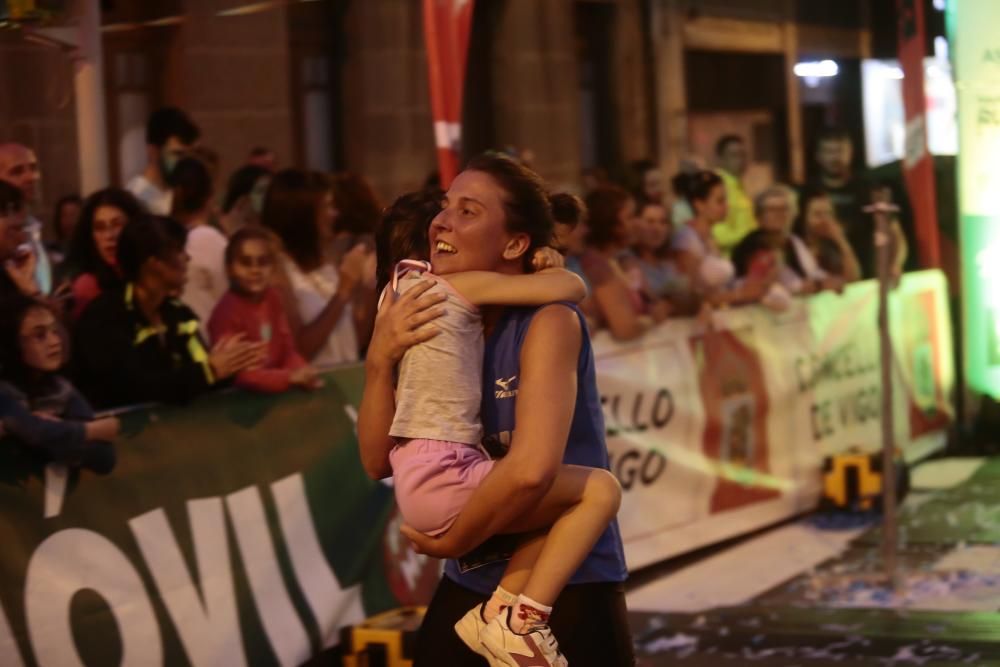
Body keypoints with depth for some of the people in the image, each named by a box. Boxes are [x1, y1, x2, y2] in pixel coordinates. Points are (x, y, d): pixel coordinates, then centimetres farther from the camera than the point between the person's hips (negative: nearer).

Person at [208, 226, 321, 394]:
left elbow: (287, 351, 7)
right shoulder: (227, 311, -17)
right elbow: (234, 373, -20)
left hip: (276, 389, 6)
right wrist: (290, 377, -25)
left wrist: (303, 374, -14)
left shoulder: (272, 299, 5)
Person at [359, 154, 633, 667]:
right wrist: (379, 360, -15)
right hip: (469, 586, 6)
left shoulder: (548, 321, -16)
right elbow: (379, 462, -1)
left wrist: (451, 542, -14)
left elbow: (532, 468, -28)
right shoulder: (438, 327, 2)